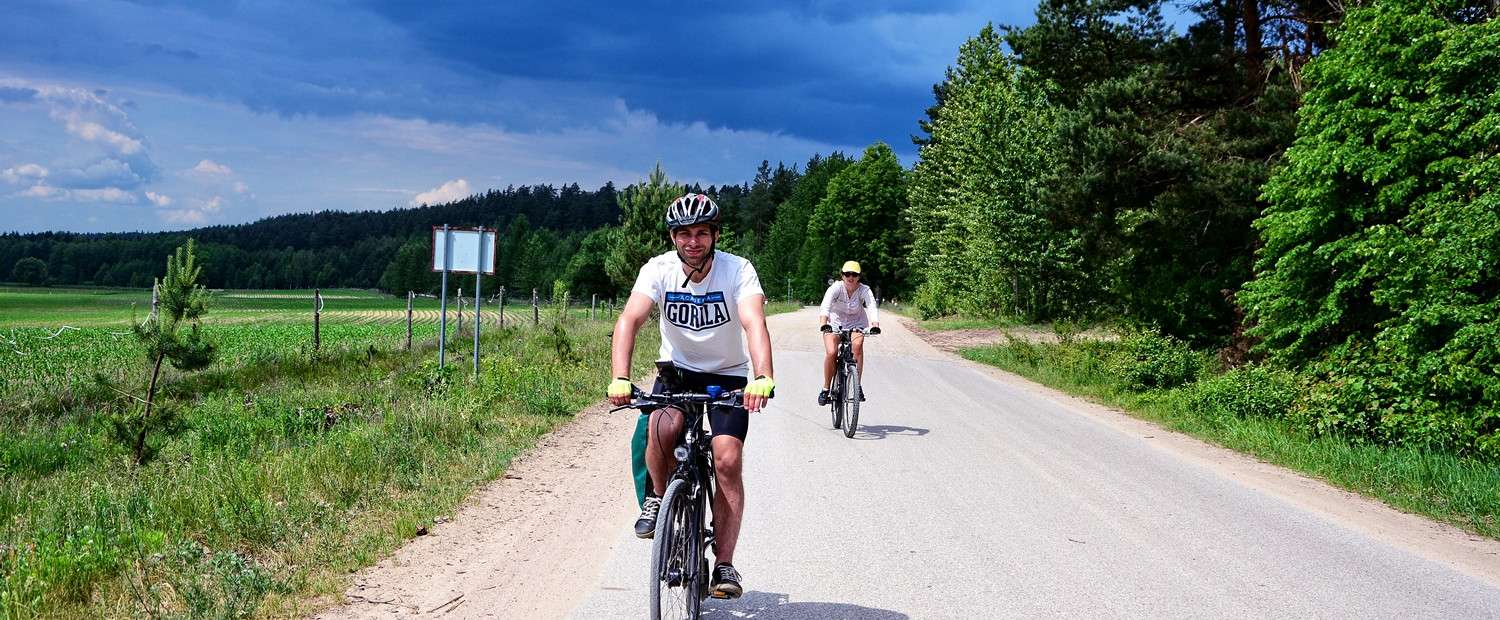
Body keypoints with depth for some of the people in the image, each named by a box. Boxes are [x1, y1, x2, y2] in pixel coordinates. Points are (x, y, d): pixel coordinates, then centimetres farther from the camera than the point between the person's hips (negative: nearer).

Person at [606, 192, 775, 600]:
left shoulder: (738, 271, -20)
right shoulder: (659, 269, -16)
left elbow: (754, 324, -36)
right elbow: (630, 320, -29)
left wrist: (762, 378, -54)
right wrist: (620, 378, -45)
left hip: (728, 375, -1)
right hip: (677, 370, 1)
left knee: (727, 462, -17)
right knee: (662, 428, -31)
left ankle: (724, 564, -6)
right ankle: (659, 497, -1)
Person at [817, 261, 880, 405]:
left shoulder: (864, 290, -21)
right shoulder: (836, 288, -25)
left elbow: (872, 308, -36)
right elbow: (825, 306, -41)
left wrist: (875, 325, -56)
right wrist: (823, 323, -59)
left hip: (856, 323, 1)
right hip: (835, 323, -1)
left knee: (857, 345, -28)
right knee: (831, 353, -21)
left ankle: (858, 385, -20)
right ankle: (825, 389, -3)